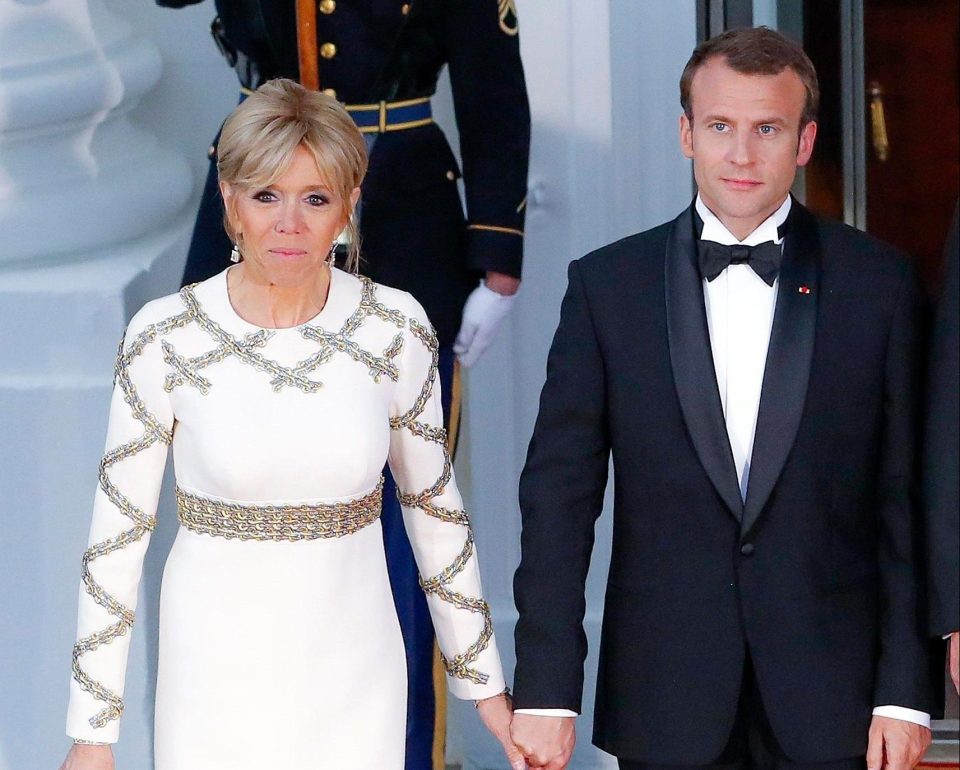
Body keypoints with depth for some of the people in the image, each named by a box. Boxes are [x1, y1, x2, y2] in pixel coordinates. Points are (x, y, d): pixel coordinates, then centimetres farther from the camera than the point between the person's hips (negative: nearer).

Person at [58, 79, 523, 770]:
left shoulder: (397, 328, -6)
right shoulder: (164, 337, -11)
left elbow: (435, 505, 6)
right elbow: (118, 531, -5)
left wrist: (483, 680, 10)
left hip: (352, 663, 1)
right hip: (216, 670, -1)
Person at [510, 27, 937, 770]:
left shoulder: (879, 284, 1)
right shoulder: (608, 285, 2)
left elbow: (906, 499, 1)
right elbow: (560, 491, 0)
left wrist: (906, 689, -4)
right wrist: (546, 689, -6)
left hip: (829, 705, 0)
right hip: (666, 702, 0)